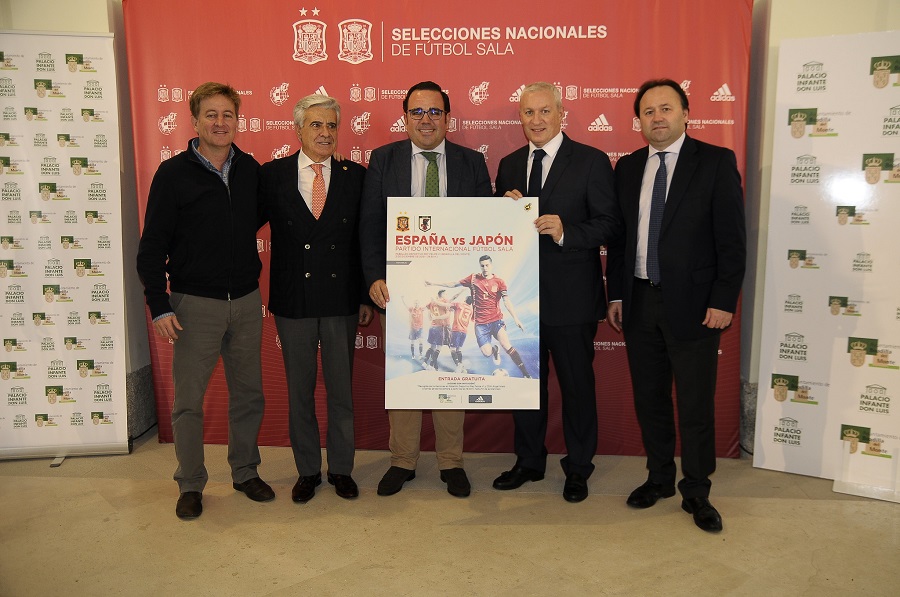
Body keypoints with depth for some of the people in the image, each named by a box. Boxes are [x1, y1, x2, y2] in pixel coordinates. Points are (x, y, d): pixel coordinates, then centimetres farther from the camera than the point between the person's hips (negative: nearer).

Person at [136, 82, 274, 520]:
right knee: (188, 401, 4)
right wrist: (159, 306, -10)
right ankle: (190, 485, 21)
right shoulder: (173, 174, -5)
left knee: (248, 394, 12)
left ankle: (245, 472, 29)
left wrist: (256, 277, 6)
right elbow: (152, 246, -5)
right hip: (195, 303, -3)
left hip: (246, 301, 4)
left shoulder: (250, 169, 5)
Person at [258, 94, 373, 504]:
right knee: (299, 390, 11)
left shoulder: (355, 176, 2)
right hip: (292, 301, 0)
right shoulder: (272, 174, 1)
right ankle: (307, 470, 27)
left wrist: (366, 297, 1)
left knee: (341, 388, 10)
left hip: (341, 300, 0)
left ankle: (341, 468, 27)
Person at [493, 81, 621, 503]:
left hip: (570, 297, -4)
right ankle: (529, 461, 33)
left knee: (577, 385, 9)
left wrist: (565, 231, -26)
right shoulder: (509, 165, 10)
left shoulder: (591, 161, -5)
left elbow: (610, 223, -11)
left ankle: (578, 468, 27)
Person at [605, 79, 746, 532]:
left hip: (693, 304, -4)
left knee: (696, 406, 4)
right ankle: (659, 477, 32)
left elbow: (732, 238, -7)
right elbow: (619, 236, 11)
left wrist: (723, 301, -12)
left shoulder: (716, 162, -3)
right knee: (649, 400, 14)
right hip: (640, 303, 4)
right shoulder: (628, 168, 10)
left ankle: (696, 493, 22)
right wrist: (616, 294, 7)